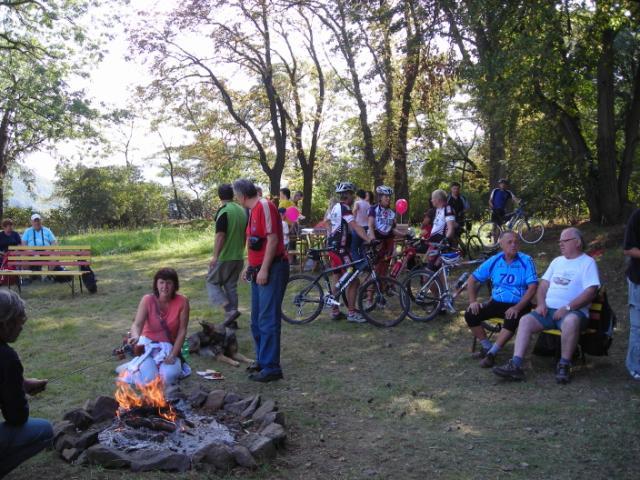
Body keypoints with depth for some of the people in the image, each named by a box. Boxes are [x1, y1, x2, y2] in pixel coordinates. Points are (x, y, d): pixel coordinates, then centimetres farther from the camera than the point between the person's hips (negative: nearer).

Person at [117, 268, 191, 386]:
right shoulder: (147, 300, -14)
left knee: (168, 377, -25)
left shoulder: (182, 302, -14)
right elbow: (137, 324, -23)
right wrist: (136, 336, -46)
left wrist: (173, 355, -16)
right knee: (150, 379, -21)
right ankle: (133, 366, 13)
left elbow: (182, 331, -11)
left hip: (169, 346, 0)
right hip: (148, 343, 0)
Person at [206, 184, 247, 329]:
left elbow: (220, 235, -20)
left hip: (224, 257, -7)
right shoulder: (242, 211, 8)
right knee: (231, 286, 14)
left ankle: (230, 310, -9)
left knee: (212, 282, 7)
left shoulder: (223, 211, -15)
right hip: (238, 257, 7)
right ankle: (231, 320, 15)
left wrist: (215, 256, -16)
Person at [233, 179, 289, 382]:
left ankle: (271, 368, -3)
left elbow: (272, 239, -20)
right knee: (257, 320, 15)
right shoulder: (254, 210, 16)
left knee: (268, 320, -8)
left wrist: (264, 270, -21)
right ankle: (262, 361, 26)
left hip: (272, 270, -10)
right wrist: (251, 267, 20)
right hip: (259, 271, 10)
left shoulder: (265, 206, -13)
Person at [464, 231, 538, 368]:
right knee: (470, 315, -15)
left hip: (518, 304, -4)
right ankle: (487, 346, 4)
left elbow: (532, 287, -14)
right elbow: (473, 279, 9)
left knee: (512, 320, -37)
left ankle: (491, 354, -23)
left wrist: (517, 307, -25)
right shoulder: (494, 261, 3)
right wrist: (473, 301, -5)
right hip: (496, 302, 4)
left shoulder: (526, 261, -7)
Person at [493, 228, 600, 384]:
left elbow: (590, 292, -11)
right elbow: (544, 284, 20)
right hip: (549, 310, 6)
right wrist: (541, 304, 0)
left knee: (571, 321, -39)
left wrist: (567, 308, -18)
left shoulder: (588, 262, 1)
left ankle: (564, 365, -23)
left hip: (573, 311, -6)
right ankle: (516, 365, -27)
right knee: (525, 320, -19)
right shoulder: (557, 261, 23)